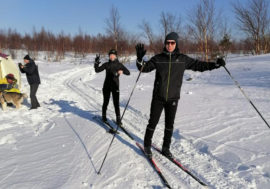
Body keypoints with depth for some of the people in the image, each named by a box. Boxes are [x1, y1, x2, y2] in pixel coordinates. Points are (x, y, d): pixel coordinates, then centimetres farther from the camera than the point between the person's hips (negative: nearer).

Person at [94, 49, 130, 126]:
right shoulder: (106, 64, 4)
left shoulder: (119, 65, 2)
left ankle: (118, 119, 6)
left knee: (116, 103, -4)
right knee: (106, 102, 9)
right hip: (106, 86, 1)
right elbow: (97, 70, 4)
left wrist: (122, 71, -22)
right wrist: (96, 62, -11)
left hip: (115, 86, -1)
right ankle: (104, 116, 28)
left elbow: (128, 73, -2)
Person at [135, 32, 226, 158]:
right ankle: (147, 145, 26)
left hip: (173, 98, 2)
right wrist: (140, 58, -26)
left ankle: (166, 148, 28)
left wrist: (215, 64, -2)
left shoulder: (183, 59, 1)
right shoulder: (158, 58, -2)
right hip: (158, 97, -1)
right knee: (153, 122, 5)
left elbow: (198, 65, 7)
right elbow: (144, 68, -6)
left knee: (169, 124, 11)